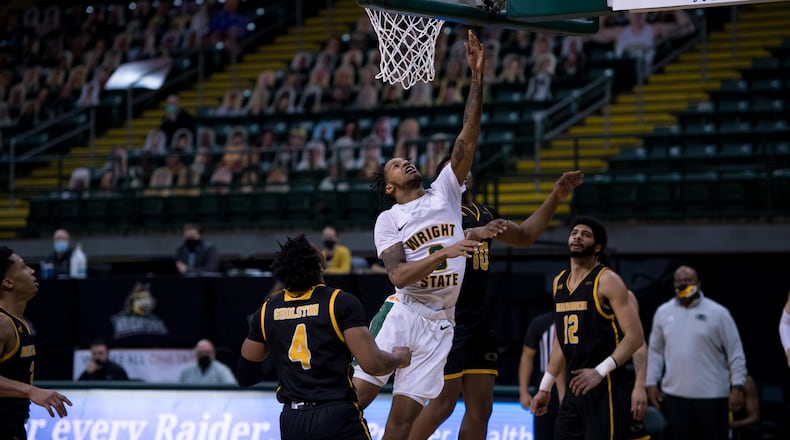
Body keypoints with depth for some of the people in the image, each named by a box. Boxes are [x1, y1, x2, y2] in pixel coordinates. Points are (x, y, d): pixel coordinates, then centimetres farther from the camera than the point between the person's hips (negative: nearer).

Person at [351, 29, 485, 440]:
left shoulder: (445, 191, 10)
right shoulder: (388, 221, 3)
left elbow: (467, 138, -1)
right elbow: (398, 275, -12)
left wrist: (477, 77, -9)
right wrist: (443, 253, -23)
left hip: (439, 324, 2)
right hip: (402, 313, -2)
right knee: (356, 397, -9)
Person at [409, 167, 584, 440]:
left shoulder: (484, 214, 17)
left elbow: (524, 236, 29)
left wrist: (555, 198, 20)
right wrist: (475, 233, -43)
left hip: (477, 319, 8)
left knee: (481, 407, 5)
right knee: (444, 401, -8)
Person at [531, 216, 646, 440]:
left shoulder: (606, 281, -8)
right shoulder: (560, 282, 14)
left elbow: (635, 336, -15)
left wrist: (600, 371, -24)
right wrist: (545, 387, 19)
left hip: (605, 389, -8)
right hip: (575, 388, 8)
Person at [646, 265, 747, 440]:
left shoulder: (718, 313, -5)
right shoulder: (663, 312, 7)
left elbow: (735, 352, -4)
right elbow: (655, 351, 14)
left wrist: (737, 386, -10)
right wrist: (651, 382, 8)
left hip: (712, 394, -3)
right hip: (675, 394, 3)